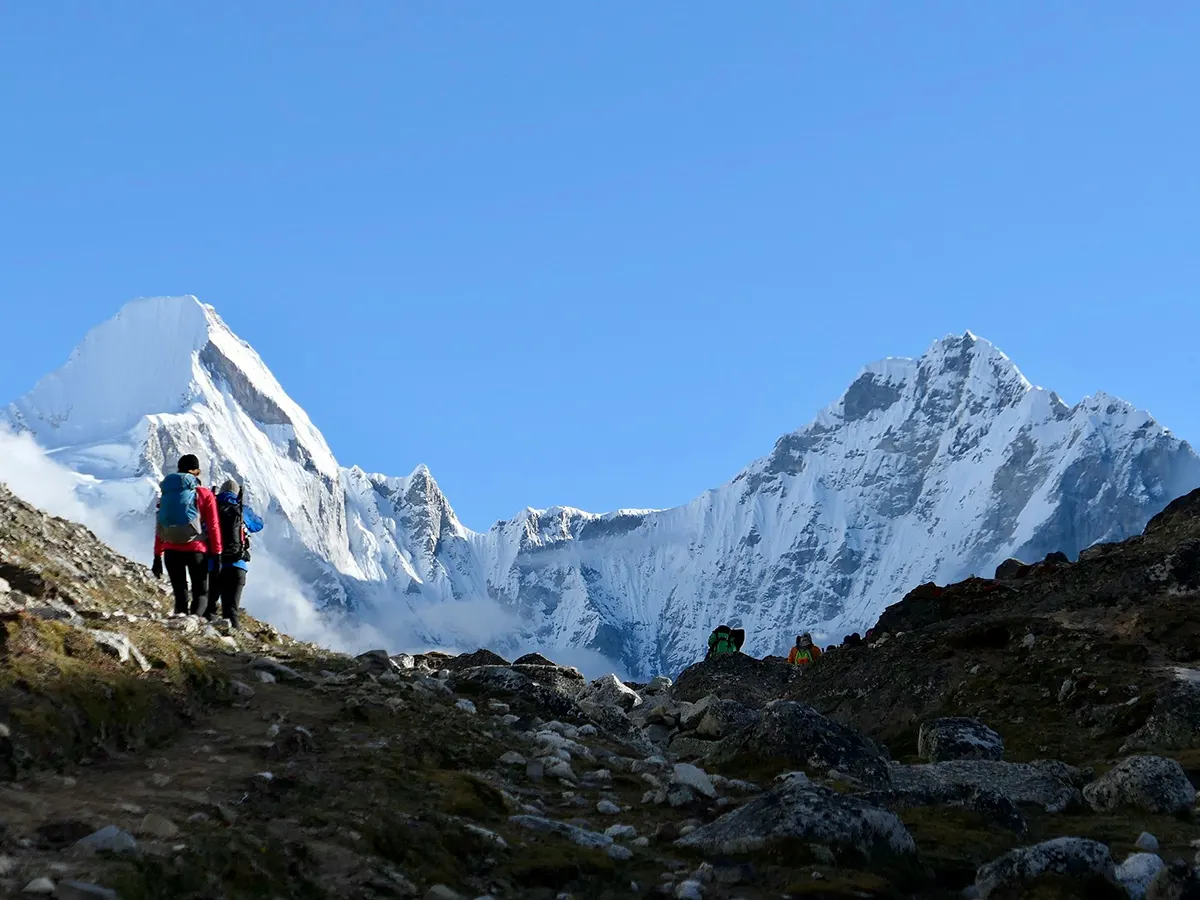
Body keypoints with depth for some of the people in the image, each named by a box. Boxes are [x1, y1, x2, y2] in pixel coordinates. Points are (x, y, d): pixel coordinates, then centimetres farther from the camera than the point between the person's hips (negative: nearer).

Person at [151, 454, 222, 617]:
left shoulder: (167, 493, 11)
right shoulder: (204, 494, 2)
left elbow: (160, 528, 13)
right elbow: (213, 527, -3)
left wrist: (157, 556, 17)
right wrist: (217, 555, 1)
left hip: (171, 551, 3)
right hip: (196, 550, -3)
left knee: (180, 593, 13)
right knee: (201, 593, 5)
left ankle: (180, 613, -16)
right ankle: (195, 616, -24)